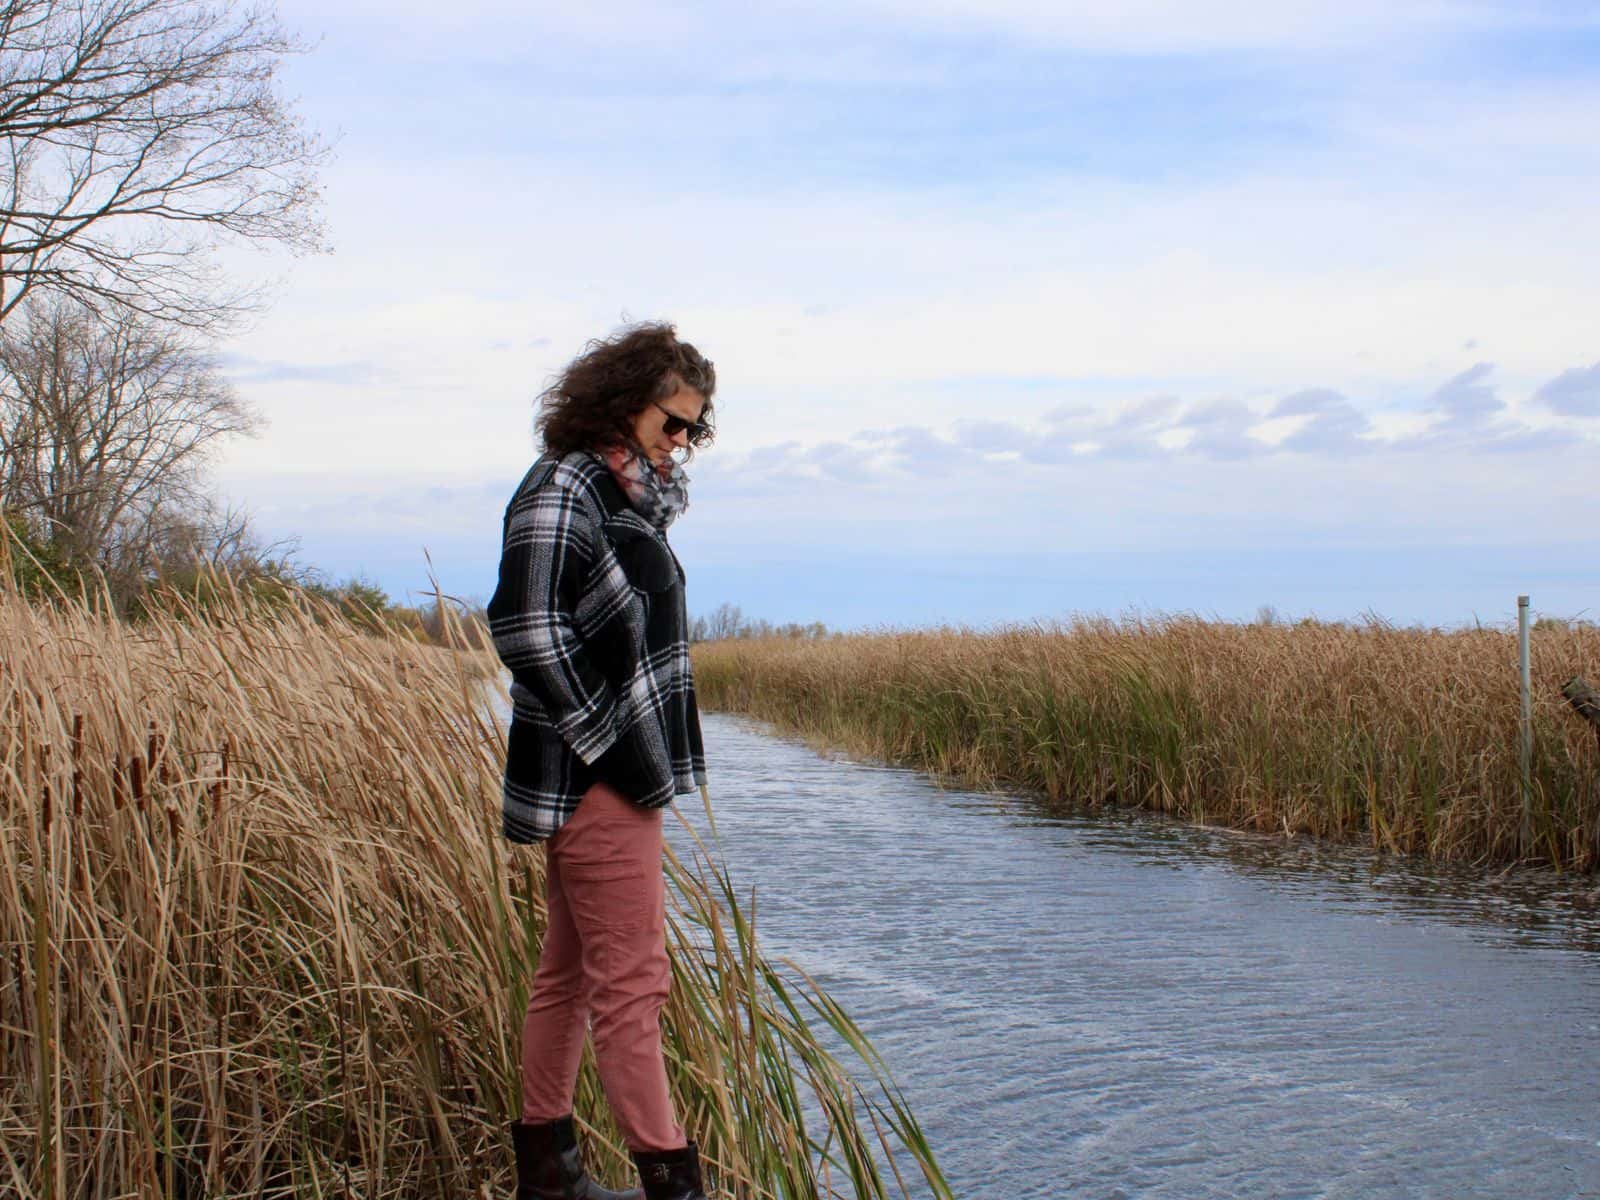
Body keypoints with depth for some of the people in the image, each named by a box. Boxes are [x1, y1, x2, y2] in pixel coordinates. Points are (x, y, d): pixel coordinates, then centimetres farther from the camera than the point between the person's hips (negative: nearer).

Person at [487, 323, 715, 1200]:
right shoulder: (563, 487, -14)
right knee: (631, 982, -5)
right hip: (597, 780, -10)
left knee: (570, 972, 15)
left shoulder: (621, 495, 14)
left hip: (611, 774, 10)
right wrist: (604, 742, -18)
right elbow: (525, 628, -22)